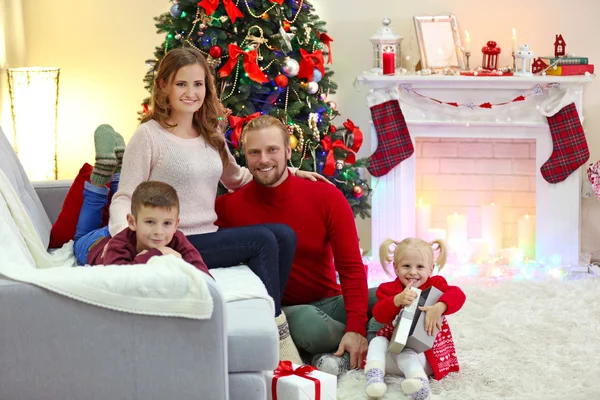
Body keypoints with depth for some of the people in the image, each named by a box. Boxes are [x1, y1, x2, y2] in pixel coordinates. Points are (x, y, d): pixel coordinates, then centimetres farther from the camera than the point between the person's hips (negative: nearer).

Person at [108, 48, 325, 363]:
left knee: (284, 235, -14)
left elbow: (236, 178, 32)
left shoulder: (211, 134, 15)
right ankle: (276, 332, -11)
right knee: (262, 239, -21)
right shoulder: (149, 135, -6)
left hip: (208, 236, 7)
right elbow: (124, 198, -7)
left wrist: (284, 171, 21)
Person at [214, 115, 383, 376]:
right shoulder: (229, 207, -7)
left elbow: (351, 267, -8)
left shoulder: (327, 197, -6)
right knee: (307, 321, -36)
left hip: (330, 302, 2)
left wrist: (356, 329, -21)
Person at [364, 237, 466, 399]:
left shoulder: (435, 285, 0)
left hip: (424, 352, -4)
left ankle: (419, 380, -61)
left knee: (406, 356, -35)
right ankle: (374, 376, -42)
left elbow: (458, 295, -22)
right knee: (378, 341, -23)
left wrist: (439, 307, -43)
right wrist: (397, 300, -34)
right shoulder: (389, 289, 2)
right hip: (394, 347, 4)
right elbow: (379, 315, -15)